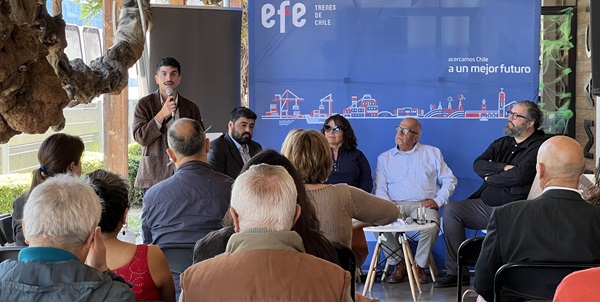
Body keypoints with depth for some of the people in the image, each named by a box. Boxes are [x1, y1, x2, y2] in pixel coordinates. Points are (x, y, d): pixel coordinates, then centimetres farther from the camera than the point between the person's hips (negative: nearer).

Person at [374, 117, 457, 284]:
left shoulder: (432, 153, 17)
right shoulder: (385, 158, 19)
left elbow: (449, 180, 12)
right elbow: (380, 188, 9)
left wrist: (438, 200, -4)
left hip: (423, 204, -1)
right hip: (395, 205, 1)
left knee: (432, 225, -36)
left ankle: (419, 266, -11)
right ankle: (399, 265, -11)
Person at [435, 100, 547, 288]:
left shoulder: (538, 147, -4)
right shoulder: (501, 144, 19)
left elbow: (519, 175, -19)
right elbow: (478, 165, 6)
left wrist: (490, 178, -3)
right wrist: (503, 168, -10)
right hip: (485, 205, 8)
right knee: (451, 210, -8)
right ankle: (456, 271, -7)